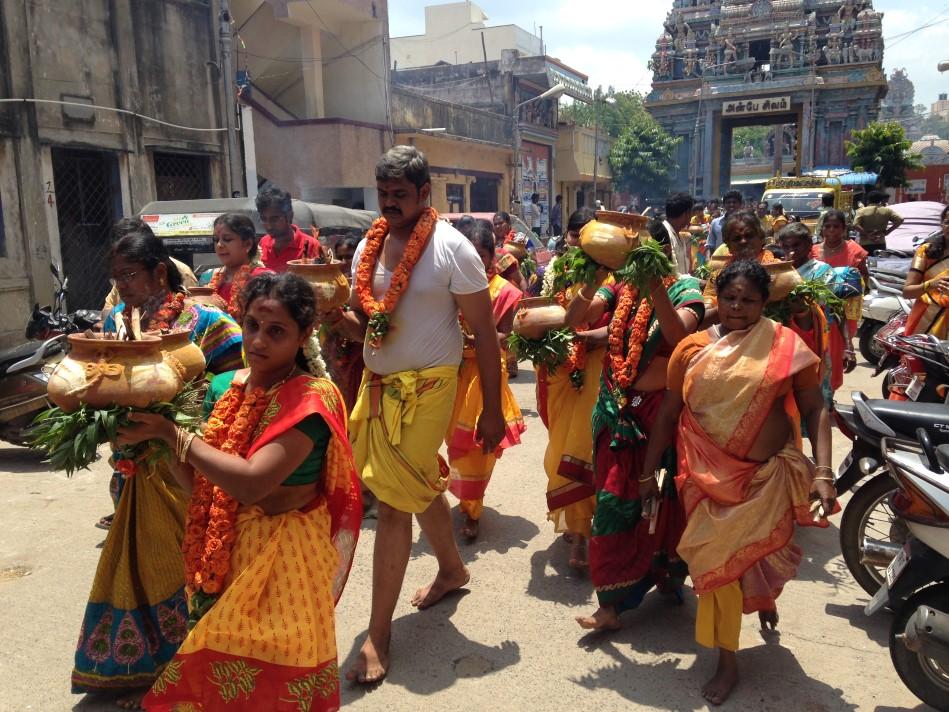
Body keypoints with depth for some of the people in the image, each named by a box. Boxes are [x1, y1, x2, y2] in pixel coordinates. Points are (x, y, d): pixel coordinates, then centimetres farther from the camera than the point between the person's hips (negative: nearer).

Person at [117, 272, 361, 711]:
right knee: (215, 670, 21)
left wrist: (171, 432, -23)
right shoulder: (224, 386, 1)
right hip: (225, 551, 7)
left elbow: (251, 483, -29)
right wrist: (155, 437, -12)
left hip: (283, 555, -6)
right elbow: (198, 483, 4)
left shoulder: (312, 398, -20)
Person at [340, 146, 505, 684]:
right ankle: (453, 569, 47)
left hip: (426, 387, -6)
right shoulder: (369, 246, 6)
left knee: (394, 503, -5)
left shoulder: (452, 248, -13)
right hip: (377, 382, 7)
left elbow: (485, 332, -11)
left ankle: (379, 635, 8)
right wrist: (344, 316, -8)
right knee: (421, 486, 21)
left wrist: (493, 410, -11)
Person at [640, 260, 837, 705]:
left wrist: (823, 473, -15)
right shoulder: (692, 348, -1)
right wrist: (648, 472, 6)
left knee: (758, 555, 10)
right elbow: (667, 415, 4)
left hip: (770, 474, -1)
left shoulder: (786, 346, -5)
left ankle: (765, 596, 51)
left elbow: (815, 409, -5)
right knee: (718, 561, 4)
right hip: (710, 476, 1)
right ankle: (728, 661, 24)